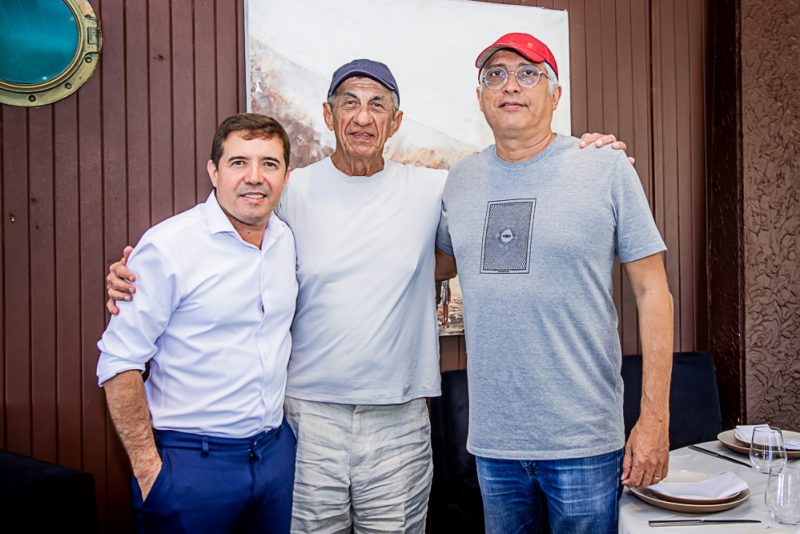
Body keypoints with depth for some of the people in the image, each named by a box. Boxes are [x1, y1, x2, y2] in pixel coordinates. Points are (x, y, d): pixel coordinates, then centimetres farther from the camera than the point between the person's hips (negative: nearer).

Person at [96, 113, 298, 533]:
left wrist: (277, 431, 12)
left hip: (276, 449, 6)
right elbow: (118, 362, -14)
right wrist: (148, 467, -14)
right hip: (191, 460, -5)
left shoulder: (287, 239, 3)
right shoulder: (167, 246, -15)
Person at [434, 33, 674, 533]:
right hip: (492, 438, 4)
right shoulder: (461, 178, 6)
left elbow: (652, 290, -5)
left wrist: (655, 417, -8)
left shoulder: (607, 168, -5)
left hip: (584, 440, -3)